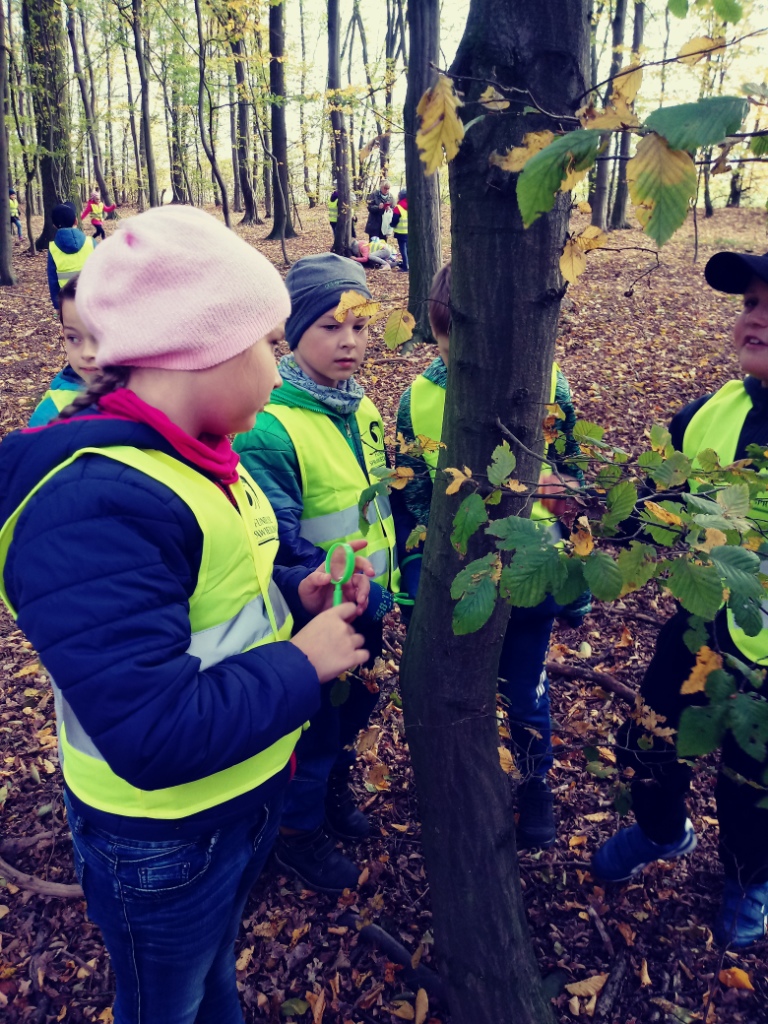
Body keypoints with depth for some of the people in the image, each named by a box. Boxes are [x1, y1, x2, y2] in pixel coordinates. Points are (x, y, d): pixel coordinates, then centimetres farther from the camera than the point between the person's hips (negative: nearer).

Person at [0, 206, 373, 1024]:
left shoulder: (188, 459, -1)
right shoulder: (94, 509, -34)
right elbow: (157, 733, -36)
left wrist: (297, 594, -7)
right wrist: (304, 665, -25)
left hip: (245, 794, 8)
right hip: (163, 842, -8)